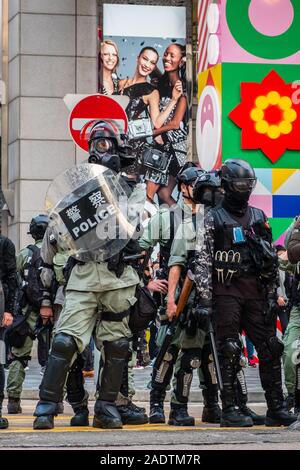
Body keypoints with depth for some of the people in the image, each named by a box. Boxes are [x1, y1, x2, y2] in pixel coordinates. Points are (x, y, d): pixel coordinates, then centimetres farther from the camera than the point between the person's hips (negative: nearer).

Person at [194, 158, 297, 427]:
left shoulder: (259, 218, 15)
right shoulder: (213, 220, 2)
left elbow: (272, 261, 16)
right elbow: (202, 263, -3)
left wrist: (272, 294, 8)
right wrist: (205, 301, -10)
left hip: (256, 291, 4)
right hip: (226, 291, -4)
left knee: (270, 349, 0)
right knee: (229, 351, -6)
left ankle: (276, 409, 6)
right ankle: (230, 410, -1)